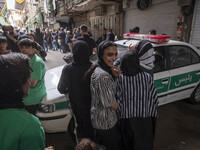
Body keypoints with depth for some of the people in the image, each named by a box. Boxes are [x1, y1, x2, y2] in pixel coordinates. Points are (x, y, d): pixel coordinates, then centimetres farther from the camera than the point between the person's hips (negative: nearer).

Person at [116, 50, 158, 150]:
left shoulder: (120, 79, -15)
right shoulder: (147, 77, -12)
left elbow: (118, 102, -12)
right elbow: (154, 100, -9)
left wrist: (121, 116, 3)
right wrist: (152, 115, 6)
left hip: (127, 120, -1)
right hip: (146, 119, 1)